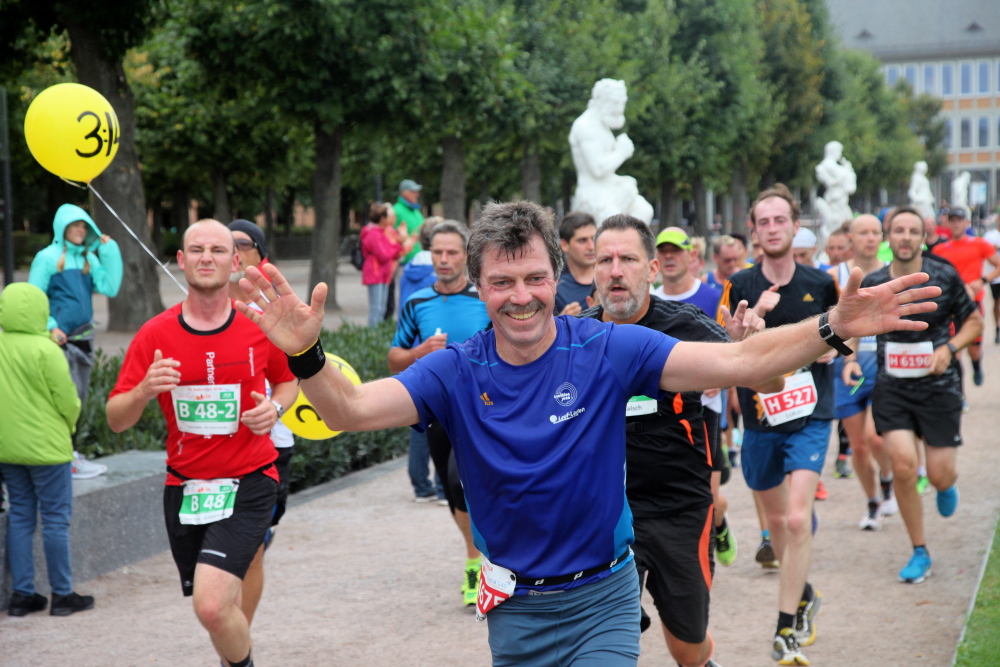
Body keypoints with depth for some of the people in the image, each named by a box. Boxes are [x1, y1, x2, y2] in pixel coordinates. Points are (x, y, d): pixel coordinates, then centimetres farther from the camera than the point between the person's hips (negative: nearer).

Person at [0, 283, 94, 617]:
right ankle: (62, 595, 11)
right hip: (46, 448, -6)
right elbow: (68, 401, -13)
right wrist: (68, 427, 8)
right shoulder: (44, 350, -17)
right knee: (55, 520, 4)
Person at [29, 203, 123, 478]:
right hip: (60, 340, -6)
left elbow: (109, 288, -1)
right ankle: (68, 458, -4)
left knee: (77, 400, 11)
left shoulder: (89, 258, 11)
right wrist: (50, 327, -15)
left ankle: (71, 455, 20)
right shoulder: (47, 257, -4)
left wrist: (109, 251, -3)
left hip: (83, 339, 6)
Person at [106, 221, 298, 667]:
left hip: (248, 483, -3)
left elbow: (288, 380, 15)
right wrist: (144, 390, -23)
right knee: (218, 610, 14)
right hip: (184, 486, 3)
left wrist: (275, 407, -7)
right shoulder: (155, 335, -2)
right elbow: (116, 420, -2)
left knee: (212, 606, -19)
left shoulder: (261, 326, -4)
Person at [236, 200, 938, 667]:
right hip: (516, 606, 2)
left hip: (603, 596, -2)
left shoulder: (608, 351, -12)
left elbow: (737, 362, -16)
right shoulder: (457, 371, -9)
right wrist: (307, 355, -39)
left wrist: (831, 328, -29)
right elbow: (352, 408, -19)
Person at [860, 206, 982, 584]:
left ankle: (947, 484, 43)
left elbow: (974, 320, 5)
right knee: (903, 466, -14)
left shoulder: (945, 278, -5)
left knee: (939, 475, -1)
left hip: (938, 386, 0)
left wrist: (950, 347, -11)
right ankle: (920, 553, 5)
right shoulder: (872, 284, -2)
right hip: (892, 388, 1)